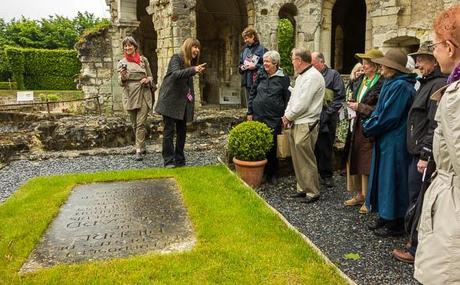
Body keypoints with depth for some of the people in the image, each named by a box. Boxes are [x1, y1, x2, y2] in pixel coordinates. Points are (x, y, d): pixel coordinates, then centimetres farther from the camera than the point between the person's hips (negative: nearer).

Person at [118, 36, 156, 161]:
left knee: (141, 123, -9)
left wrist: (147, 80, -8)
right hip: (130, 95, 1)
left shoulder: (143, 60, 8)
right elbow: (121, 82, 2)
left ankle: (139, 150, -9)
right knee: (134, 124, 9)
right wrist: (122, 77, -20)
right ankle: (142, 146, 26)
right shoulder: (122, 63, 7)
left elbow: (150, 76, 15)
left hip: (144, 94, -1)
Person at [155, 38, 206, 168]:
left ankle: (180, 161, 17)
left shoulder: (191, 62, 16)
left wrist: (191, 96, 5)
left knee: (182, 131, 9)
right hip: (171, 101, -8)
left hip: (183, 102, 8)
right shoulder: (176, 58, -7)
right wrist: (193, 70, -38)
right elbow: (175, 74, -26)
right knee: (169, 130, -6)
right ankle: (169, 161, -2)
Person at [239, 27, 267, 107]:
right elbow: (240, 63, 24)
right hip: (247, 82, 7)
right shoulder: (245, 50, 14)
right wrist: (241, 67, 3)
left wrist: (255, 66, -18)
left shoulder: (262, 49, -7)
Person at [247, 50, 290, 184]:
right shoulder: (260, 75, 8)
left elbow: (287, 98, 1)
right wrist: (250, 112, 9)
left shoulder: (283, 78, -1)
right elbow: (252, 93, 13)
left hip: (274, 118, -3)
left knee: (272, 146, 2)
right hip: (258, 115, 3)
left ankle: (271, 174, 18)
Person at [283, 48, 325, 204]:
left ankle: (312, 192, 9)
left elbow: (302, 103, -20)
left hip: (305, 125, -10)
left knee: (306, 161, -3)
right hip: (294, 124, 10)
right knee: (297, 159, 15)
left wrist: (288, 117, -9)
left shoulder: (313, 76, -14)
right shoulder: (301, 77, 19)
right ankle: (303, 188, 26)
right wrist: (287, 116, 4)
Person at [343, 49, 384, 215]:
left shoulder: (381, 84, -12)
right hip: (356, 127, 8)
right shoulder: (361, 80, 11)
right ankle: (359, 195, 27)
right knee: (355, 162, 13)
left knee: (366, 164, -2)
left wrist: (360, 107, -15)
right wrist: (352, 105, 2)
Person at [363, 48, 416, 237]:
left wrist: (368, 128, -8)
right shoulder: (391, 84, 13)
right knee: (383, 178, 15)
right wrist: (369, 124, -1)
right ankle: (385, 217, 27)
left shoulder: (401, 86, -17)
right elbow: (379, 110, 14)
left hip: (394, 143, -10)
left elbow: (387, 117, -20)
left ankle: (395, 223, 13)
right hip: (385, 140, 10)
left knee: (392, 180, 0)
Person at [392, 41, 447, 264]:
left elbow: (435, 124, -22)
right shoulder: (427, 83, 16)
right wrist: (420, 154, 18)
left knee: (418, 201, -1)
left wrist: (425, 156, -22)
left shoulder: (439, 85, -15)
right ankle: (419, 241, 29)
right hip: (418, 152, 10)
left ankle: (418, 250, 11)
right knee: (417, 199, 16)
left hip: (425, 154, -10)